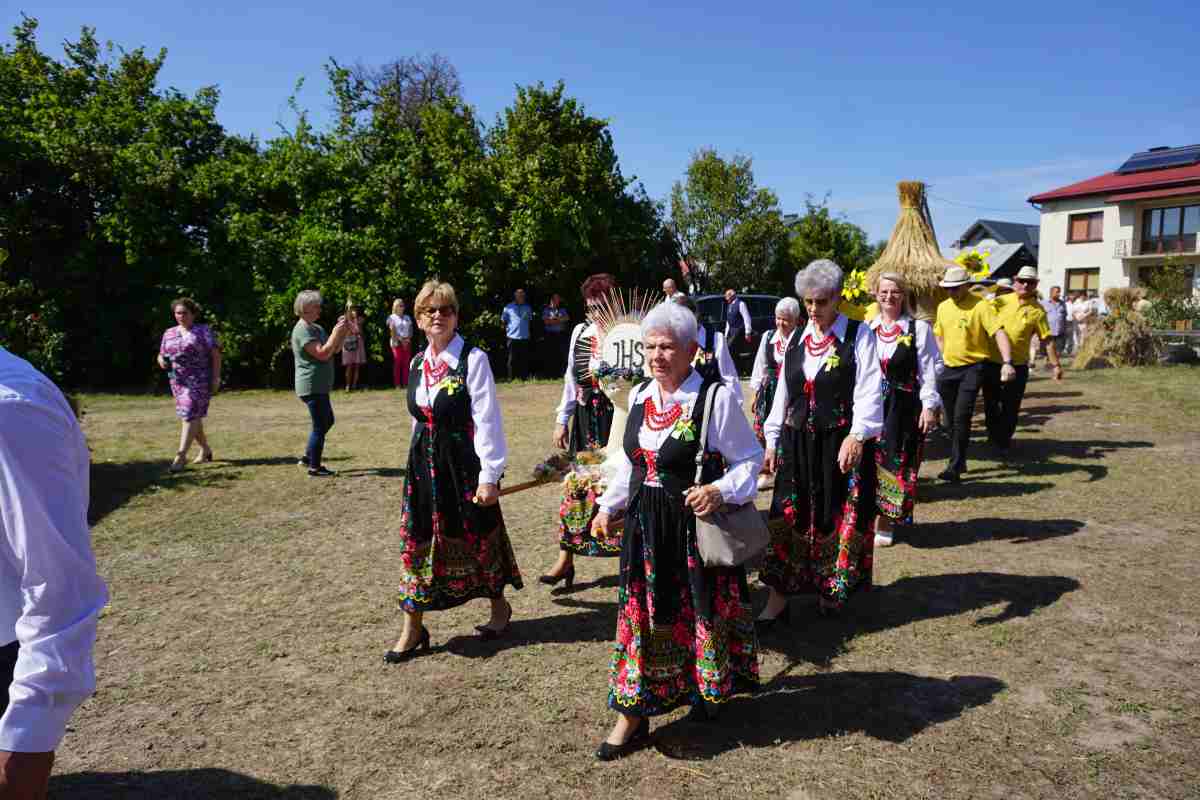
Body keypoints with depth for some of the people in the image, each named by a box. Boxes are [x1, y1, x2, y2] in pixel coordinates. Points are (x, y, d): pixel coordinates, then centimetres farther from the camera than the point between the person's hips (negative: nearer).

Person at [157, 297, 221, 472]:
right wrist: (162, 361, -8)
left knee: (190, 415, -13)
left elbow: (215, 354, -6)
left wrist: (216, 377, -13)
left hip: (199, 380, -6)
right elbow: (162, 355, 16)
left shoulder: (203, 331, -2)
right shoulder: (169, 333, 12)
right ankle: (205, 450, 27)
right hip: (178, 381, 6)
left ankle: (181, 456, -14)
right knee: (193, 417, 11)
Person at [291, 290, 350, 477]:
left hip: (319, 386, 10)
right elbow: (322, 354, -23)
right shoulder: (303, 329, -15)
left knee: (327, 421, 19)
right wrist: (336, 333, -19)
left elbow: (334, 350, 14)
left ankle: (308, 457, 27)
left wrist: (344, 332, 1)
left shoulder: (316, 328, 16)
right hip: (312, 386, -10)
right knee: (320, 426, -4)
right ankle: (314, 467, 4)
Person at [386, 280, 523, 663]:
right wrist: (420, 461, 18)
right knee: (415, 542, 6)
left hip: (464, 463, -5)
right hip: (424, 464, 6)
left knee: (477, 537, 10)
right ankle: (412, 628, 20)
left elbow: (487, 421, -15)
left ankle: (499, 607, 34)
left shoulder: (473, 359, -12)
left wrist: (489, 476, -17)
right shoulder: (417, 363, 8)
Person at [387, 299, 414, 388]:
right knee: (397, 362, -7)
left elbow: (411, 330, 11)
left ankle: (405, 383, 1)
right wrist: (401, 340, -13)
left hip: (407, 342, 4)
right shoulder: (392, 318, 4)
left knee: (406, 363, -1)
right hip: (397, 342, -4)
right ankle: (397, 384, -8)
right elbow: (392, 331, -5)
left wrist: (408, 338, -7)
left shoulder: (407, 318, 18)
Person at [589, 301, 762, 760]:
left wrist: (720, 490, -24)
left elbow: (750, 458, -7)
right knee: (641, 615, 8)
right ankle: (634, 714, 20)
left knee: (702, 611, 12)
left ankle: (709, 690, 39)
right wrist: (608, 507, 14)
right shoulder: (639, 397, 5)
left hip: (696, 525, -5)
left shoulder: (716, 397, -13)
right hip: (644, 525, 5)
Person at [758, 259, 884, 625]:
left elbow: (868, 392, -12)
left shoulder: (859, 335, -3)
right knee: (789, 517, 3)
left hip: (841, 443, -4)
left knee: (839, 516, 7)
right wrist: (772, 440, 11)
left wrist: (857, 436, -23)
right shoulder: (796, 339, 11)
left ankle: (831, 589, 28)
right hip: (797, 443, 4)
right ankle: (777, 600, 8)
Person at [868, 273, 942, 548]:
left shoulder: (919, 328, -3)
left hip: (904, 406, -3)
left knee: (895, 463, 3)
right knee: (869, 461, 5)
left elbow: (928, 370, -5)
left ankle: (886, 523, 15)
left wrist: (929, 406, -10)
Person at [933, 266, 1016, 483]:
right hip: (949, 369, 6)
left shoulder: (981, 306, -12)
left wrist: (1007, 363, -32)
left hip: (973, 368, -6)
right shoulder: (943, 306, 7)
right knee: (952, 418, 12)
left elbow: (999, 333, -20)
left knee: (961, 417, -12)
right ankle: (960, 461, 29)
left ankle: (955, 467, -5)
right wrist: (943, 359, 11)